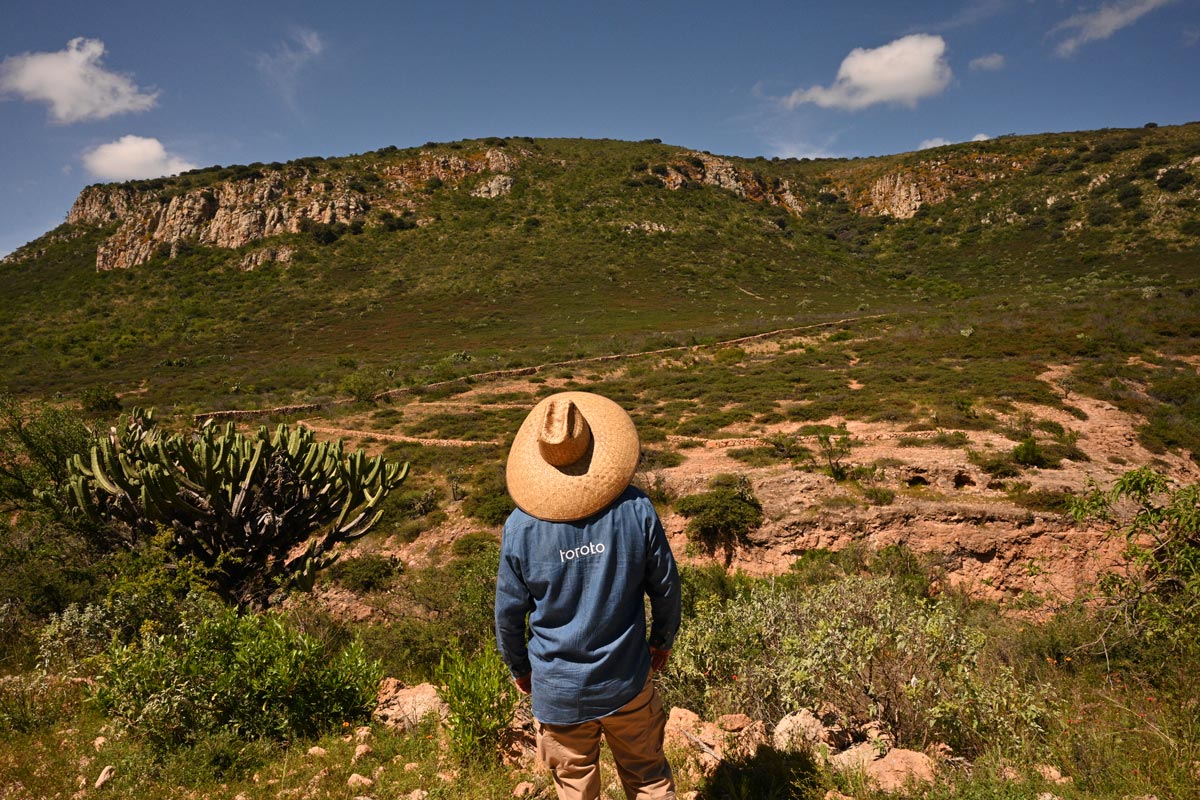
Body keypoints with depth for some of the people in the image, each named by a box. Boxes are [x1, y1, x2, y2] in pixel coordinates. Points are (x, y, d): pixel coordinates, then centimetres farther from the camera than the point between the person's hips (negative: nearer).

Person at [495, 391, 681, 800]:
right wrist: (663, 639, 14)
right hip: (627, 680, 1)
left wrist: (518, 666, 13)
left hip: (558, 689, 0)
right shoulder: (635, 509, -17)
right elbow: (666, 586, -5)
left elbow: (509, 610, -6)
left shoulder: (521, 526, -18)